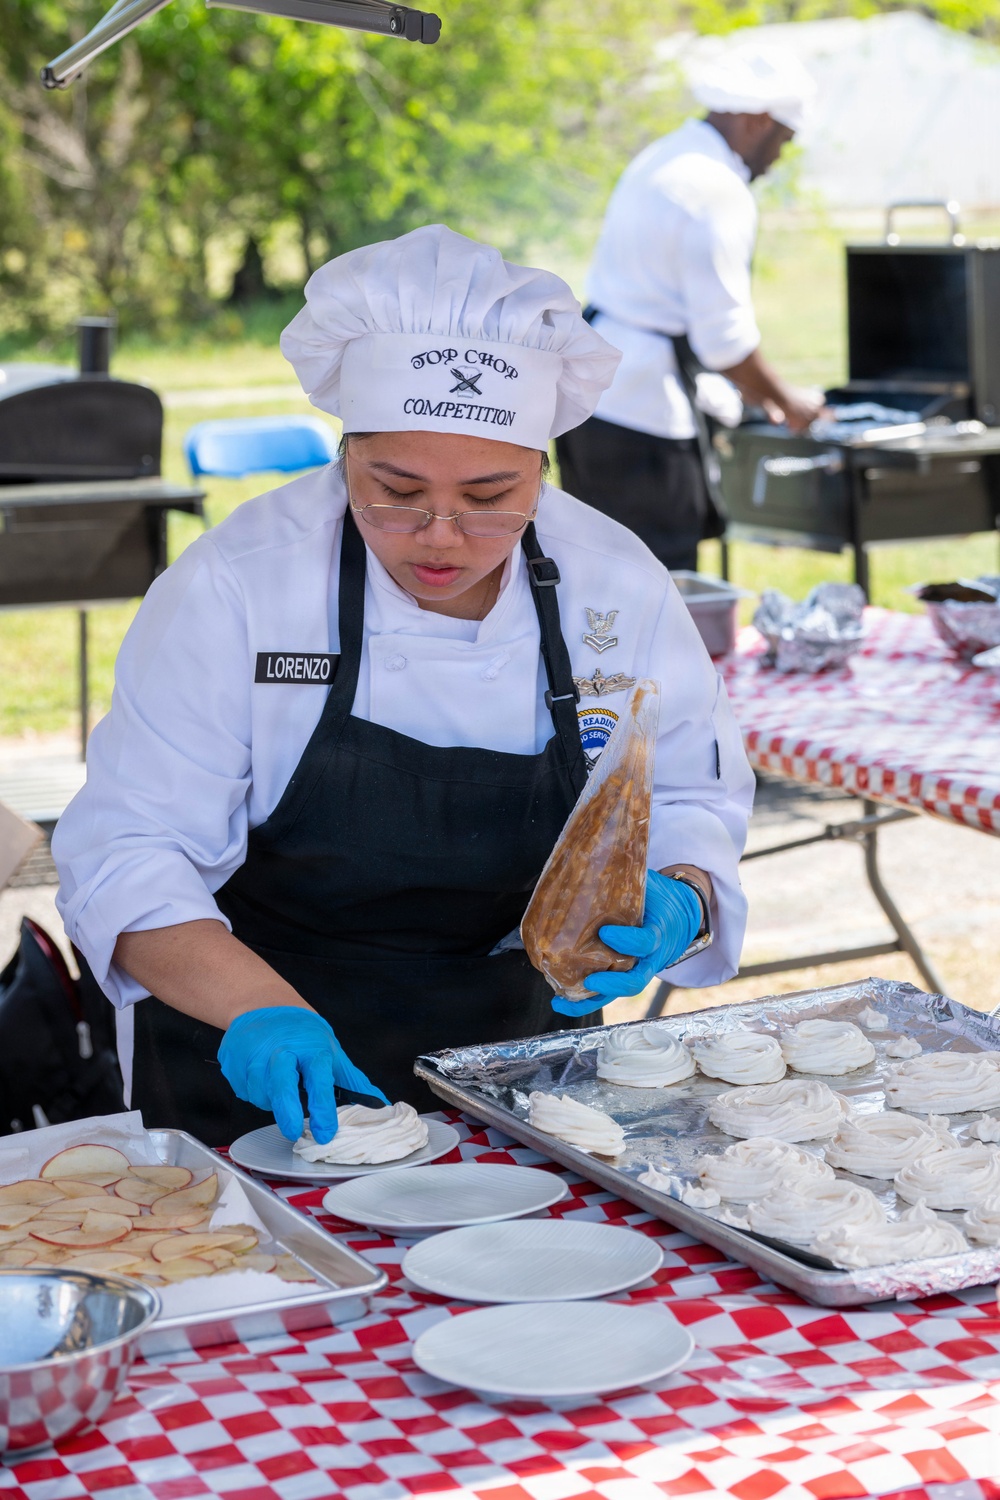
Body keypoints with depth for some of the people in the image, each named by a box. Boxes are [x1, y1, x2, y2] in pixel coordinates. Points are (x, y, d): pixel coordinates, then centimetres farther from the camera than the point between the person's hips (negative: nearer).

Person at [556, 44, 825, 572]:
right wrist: (786, 402, -1)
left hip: (586, 386, 10)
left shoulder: (659, 160, 15)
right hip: (642, 411, -10)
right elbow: (725, 337, -17)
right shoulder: (718, 192, -15)